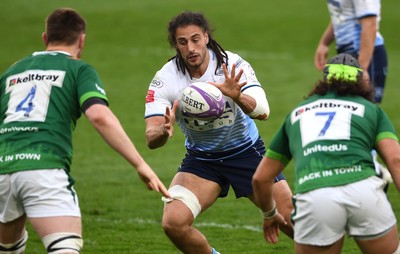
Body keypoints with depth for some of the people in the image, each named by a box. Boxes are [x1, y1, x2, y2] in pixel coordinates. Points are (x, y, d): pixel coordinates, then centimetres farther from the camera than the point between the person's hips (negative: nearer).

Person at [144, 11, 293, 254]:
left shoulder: (233, 65, -20)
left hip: (247, 151, -1)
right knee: (173, 222, -21)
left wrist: (237, 97, -52)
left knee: (294, 222, -6)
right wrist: (164, 131, -46)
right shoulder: (165, 79, -17)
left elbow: (263, 112, -31)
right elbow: (151, 139, -22)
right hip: (201, 159, 1)